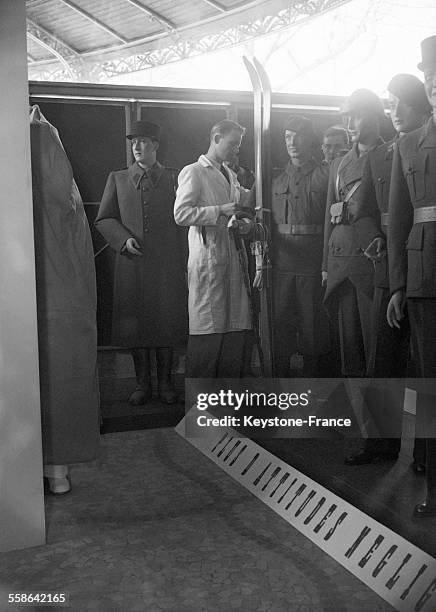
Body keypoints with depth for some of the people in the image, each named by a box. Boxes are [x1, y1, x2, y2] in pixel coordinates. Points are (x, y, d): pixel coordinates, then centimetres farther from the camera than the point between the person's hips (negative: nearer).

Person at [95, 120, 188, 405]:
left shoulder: (175, 177, 9)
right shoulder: (118, 179, 12)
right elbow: (103, 219, 12)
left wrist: (186, 262, -1)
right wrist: (124, 239, -7)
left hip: (167, 264, -1)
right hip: (132, 265, 1)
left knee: (167, 323, 3)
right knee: (135, 324, 4)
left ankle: (165, 383, 16)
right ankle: (143, 383, 17)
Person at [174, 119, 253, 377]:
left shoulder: (231, 175, 23)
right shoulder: (193, 172, -1)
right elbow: (181, 214, -11)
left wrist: (243, 222, 9)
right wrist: (221, 210, -16)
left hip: (234, 254, 7)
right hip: (208, 255, -7)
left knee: (237, 328, 5)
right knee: (208, 330, -7)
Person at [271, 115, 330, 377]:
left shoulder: (325, 176, 3)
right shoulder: (277, 181, 15)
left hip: (314, 264, -3)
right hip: (282, 264, 3)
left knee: (313, 324, 2)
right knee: (280, 323, 4)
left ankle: (311, 376, 15)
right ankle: (282, 381, 14)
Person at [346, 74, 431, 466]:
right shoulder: (377, 157, 17)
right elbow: (364, 213, 14)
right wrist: (375, 241, -6)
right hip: (389, 271, 5)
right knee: (382, 363, 8)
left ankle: (425, 452, 12)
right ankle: (383, 441, 21)